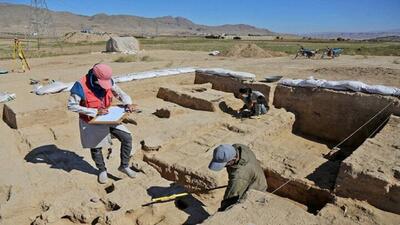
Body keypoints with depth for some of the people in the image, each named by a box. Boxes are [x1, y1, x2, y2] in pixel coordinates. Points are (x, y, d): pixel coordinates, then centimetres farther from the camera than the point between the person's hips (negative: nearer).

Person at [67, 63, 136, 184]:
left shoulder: (108, 81, -12)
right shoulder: (81, 85, -26)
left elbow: (120, 93, 1)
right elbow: (72, 105, -24)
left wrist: (128, 103, -21)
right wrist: (95, 112, -28)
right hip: (91, 122, -4)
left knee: (127, 138, -3)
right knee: (96, 147, 14)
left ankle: (124, 166, 16)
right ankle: (102, 170, 41)